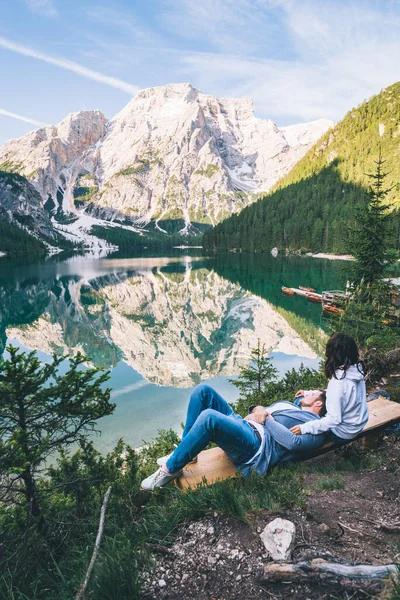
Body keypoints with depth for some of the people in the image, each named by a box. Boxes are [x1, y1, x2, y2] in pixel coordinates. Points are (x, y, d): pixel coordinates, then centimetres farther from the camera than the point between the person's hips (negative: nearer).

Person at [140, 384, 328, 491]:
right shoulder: (289, 405, 34)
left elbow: (293, 443, -13)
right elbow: (258, 412, 29)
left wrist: (267, 418, -6)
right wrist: (258, 408, 5)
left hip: (258, 445, -9)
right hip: (241, 425, 9)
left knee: (209, 417, -36)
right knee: (203, 390, -8)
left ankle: (171, 469, -18)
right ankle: (184, 451, -3)